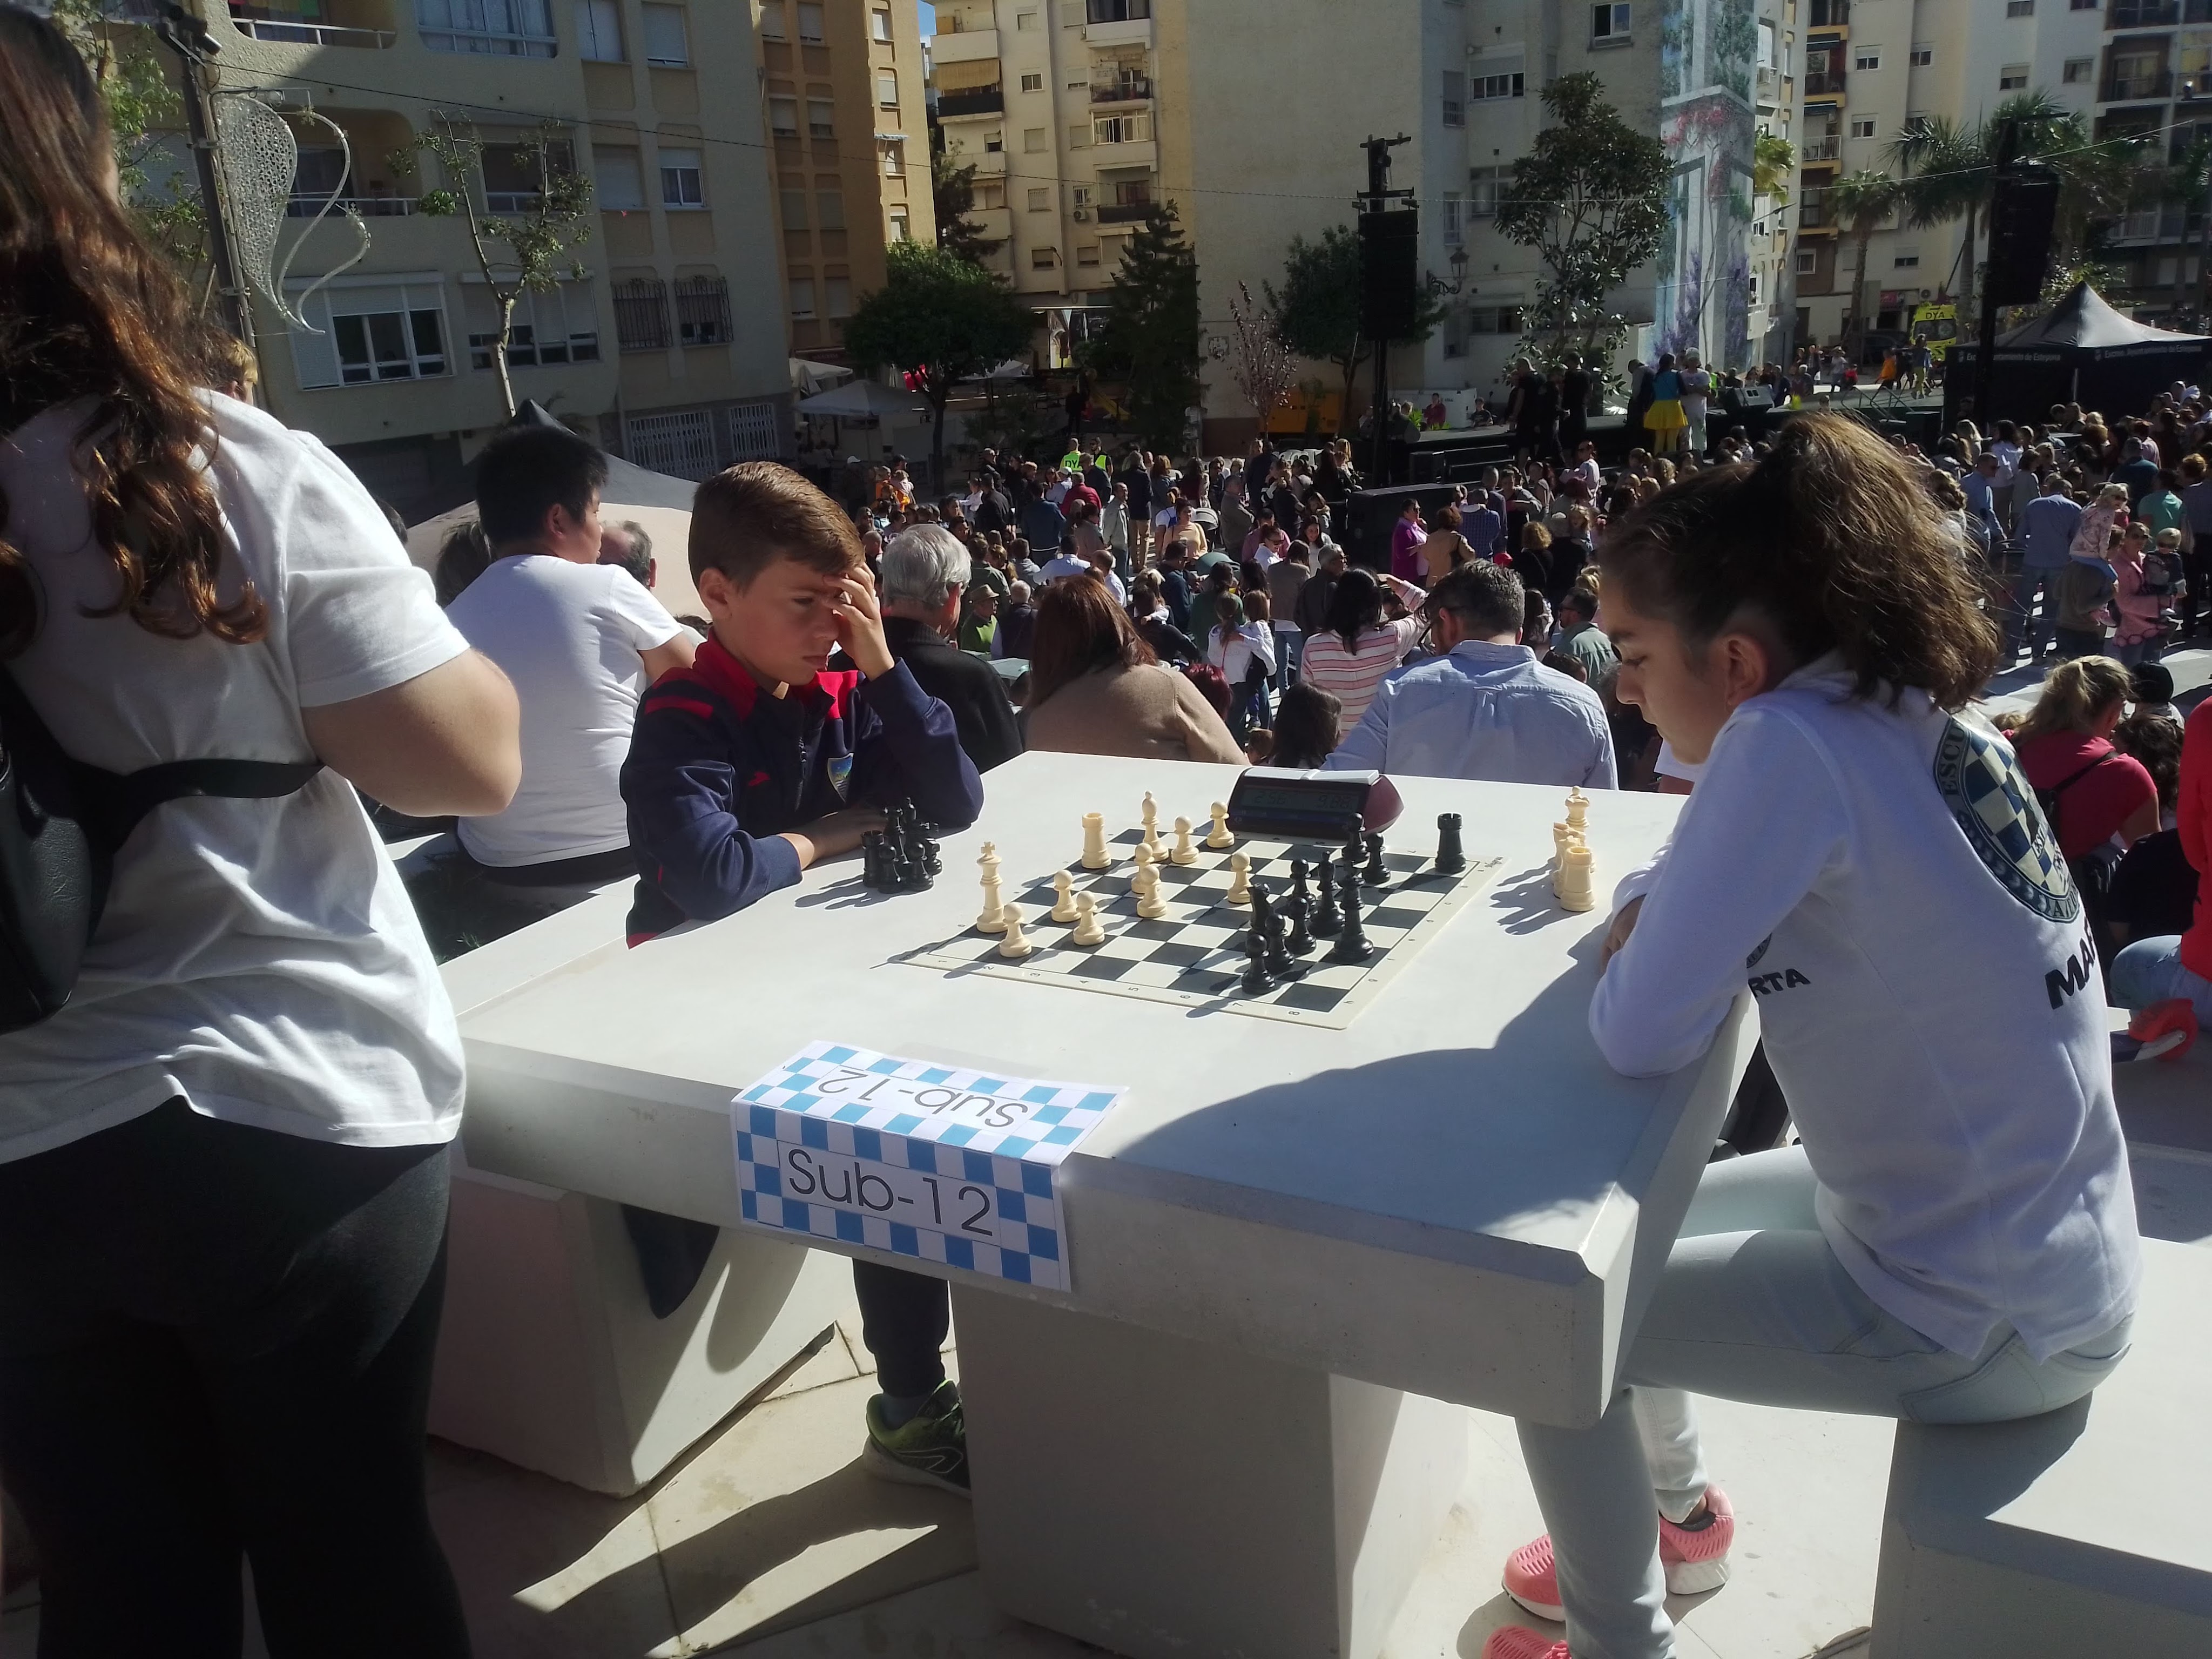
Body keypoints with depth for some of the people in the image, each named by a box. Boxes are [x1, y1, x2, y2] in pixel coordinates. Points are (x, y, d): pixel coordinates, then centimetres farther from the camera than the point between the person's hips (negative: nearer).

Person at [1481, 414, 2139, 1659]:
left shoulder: (1790, 741, -27)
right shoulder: (1912, 715, -1)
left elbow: (1642, 1035, -28)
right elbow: (1695, 889, 12)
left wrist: (1638, 950, -8)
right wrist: (1657, 913, -8)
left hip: (1988, 1318, -8)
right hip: (2048, 1242, 8)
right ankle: (1681, 1521, 41)